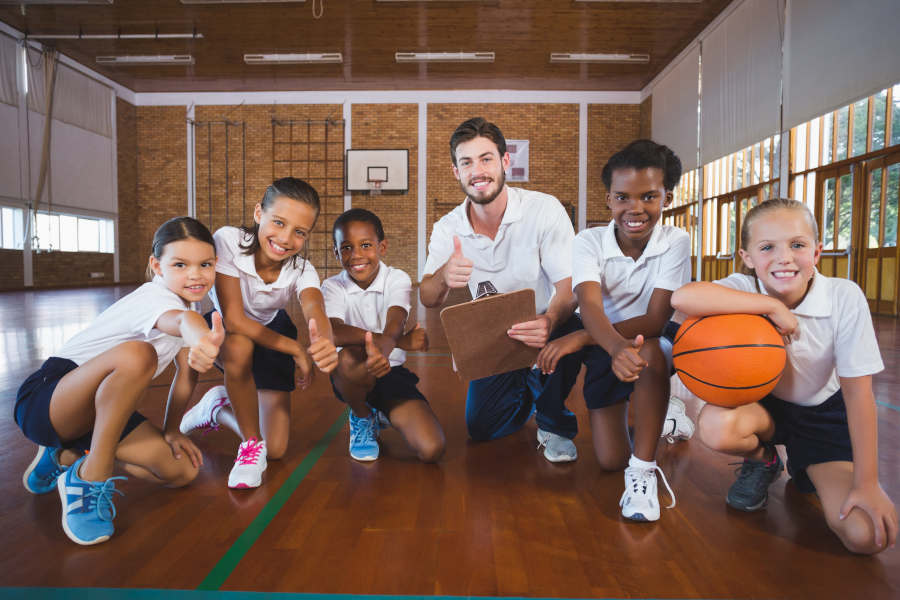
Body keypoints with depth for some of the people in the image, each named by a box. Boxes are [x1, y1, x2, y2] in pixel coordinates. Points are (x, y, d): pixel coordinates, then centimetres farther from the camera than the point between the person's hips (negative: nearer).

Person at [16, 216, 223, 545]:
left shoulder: (186, 302, 4)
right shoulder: (154, 297, -22)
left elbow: (186, 372, 11)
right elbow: (180, 319, -49)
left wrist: (171, 430, 7)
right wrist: (198, 337, -71)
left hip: (101, 408, 9)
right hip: (45, 399, -9)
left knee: (183, 471, -4)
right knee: (136, 355, -38)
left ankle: (66, 457, 15)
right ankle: (91, 479, -21)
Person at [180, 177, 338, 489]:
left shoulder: (302, 270, -27)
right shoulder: (228, 241, -31)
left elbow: (315, 309, -48)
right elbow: (234, 320, -34)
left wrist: (325, 342, -71)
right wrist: (296, 349, -37)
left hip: (271, 332, 2)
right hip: (223, 333, -1)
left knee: (276, 450, -5)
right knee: (239, 345, -41)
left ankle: (220, 407, 26)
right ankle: (251, 444, -18)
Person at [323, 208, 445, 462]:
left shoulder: (397, 279, -8)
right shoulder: (333, 286, -7)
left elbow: (394, 326, -27)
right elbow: (333, 333, -27)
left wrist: (381, 350, -52)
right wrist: (400, 341, -34)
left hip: (391, 370, 1)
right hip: (352, 375, 0)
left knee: (431, 449, -18)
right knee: (347, 358, -39)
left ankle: (382, 411, 16)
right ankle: (362, 418, -3)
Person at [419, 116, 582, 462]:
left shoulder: (545, 210, -19)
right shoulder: (447, 229, -9)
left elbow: (569, 286, -23)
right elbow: (428, 299, -14)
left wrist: (550, 321, -47)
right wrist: (444, 277, -39)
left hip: (545, 329, -3)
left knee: (564, 329, -36)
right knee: (481, 428, -2)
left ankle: (554, 426, -6)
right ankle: (529, 389, 32)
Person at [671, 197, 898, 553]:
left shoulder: (844, 297, -22)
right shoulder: (745, 289, -22)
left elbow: (857, 391, -17)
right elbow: (682, 298, -45)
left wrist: (867, 483, -17)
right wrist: (770, 305, -38)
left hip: (825, 413, 0)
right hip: (762, 401, 0)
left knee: (866, 536, -16)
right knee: (715, 427, -35)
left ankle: (804, 469, 18)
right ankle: (762, 461, 4)